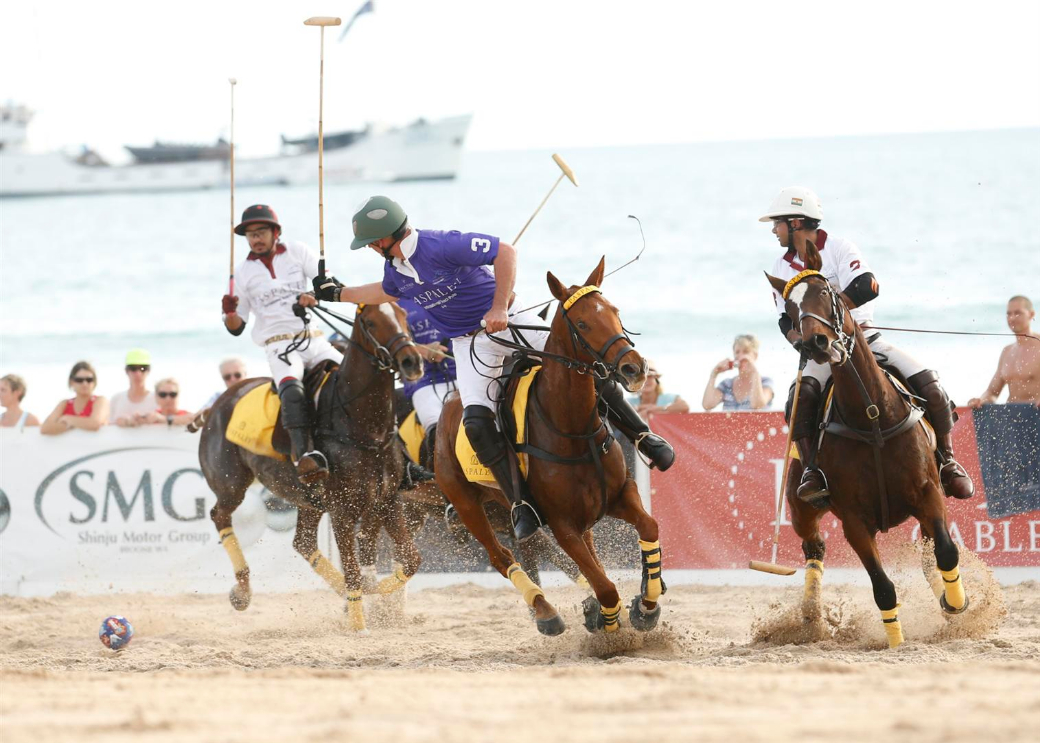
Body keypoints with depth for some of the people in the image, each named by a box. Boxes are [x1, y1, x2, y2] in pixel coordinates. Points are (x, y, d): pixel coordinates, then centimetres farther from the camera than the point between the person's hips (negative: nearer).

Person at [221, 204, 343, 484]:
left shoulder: (298, 252, 9)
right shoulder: (244, 272, 10)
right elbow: (236, 327, 12)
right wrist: (230, 312, -11)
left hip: (315, 341, 2)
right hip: (279, 347, -2)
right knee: (292, 389, -33)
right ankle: (305, 455, -50)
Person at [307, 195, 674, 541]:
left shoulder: (441, 245, -24)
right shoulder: (394, 266, 2)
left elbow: (506, 252, -26)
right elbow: (389, 291, 27)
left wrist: (499, 307, -29)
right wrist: (339, 294, 31)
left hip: (510, 322, -5)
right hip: (468, 342, 5)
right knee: (477, 422, -16)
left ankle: (642, 434, 4)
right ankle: (522, 506, -13)